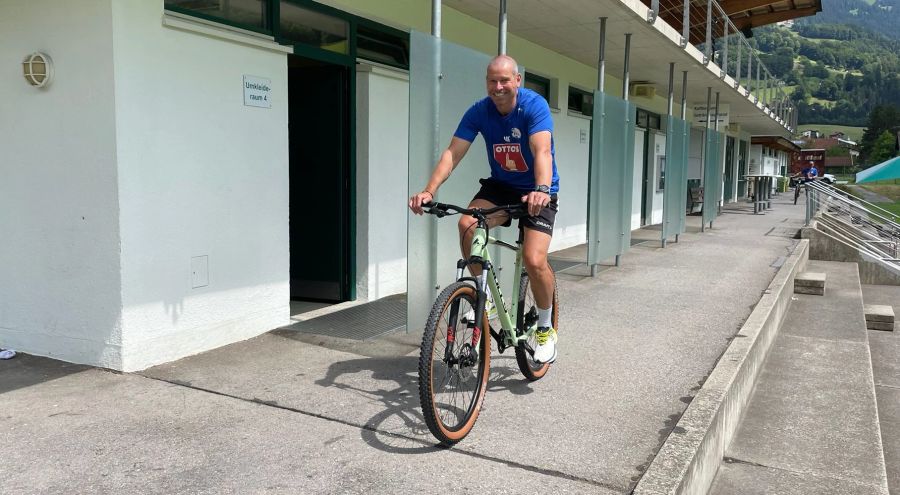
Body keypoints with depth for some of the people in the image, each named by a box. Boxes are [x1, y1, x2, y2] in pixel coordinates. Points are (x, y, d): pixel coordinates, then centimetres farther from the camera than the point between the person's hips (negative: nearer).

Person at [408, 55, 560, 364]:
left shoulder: (534, 105, -19)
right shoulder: (479, 111, -9)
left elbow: (542, 151, -34)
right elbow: (452, 153, -17)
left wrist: (541, 189, -53)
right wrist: (429, 191, -32)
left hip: (538, 191, -3)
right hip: (500, 186, 4)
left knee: (534, 260, -22)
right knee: (467, 225, -27)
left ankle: (546, 329, 5)